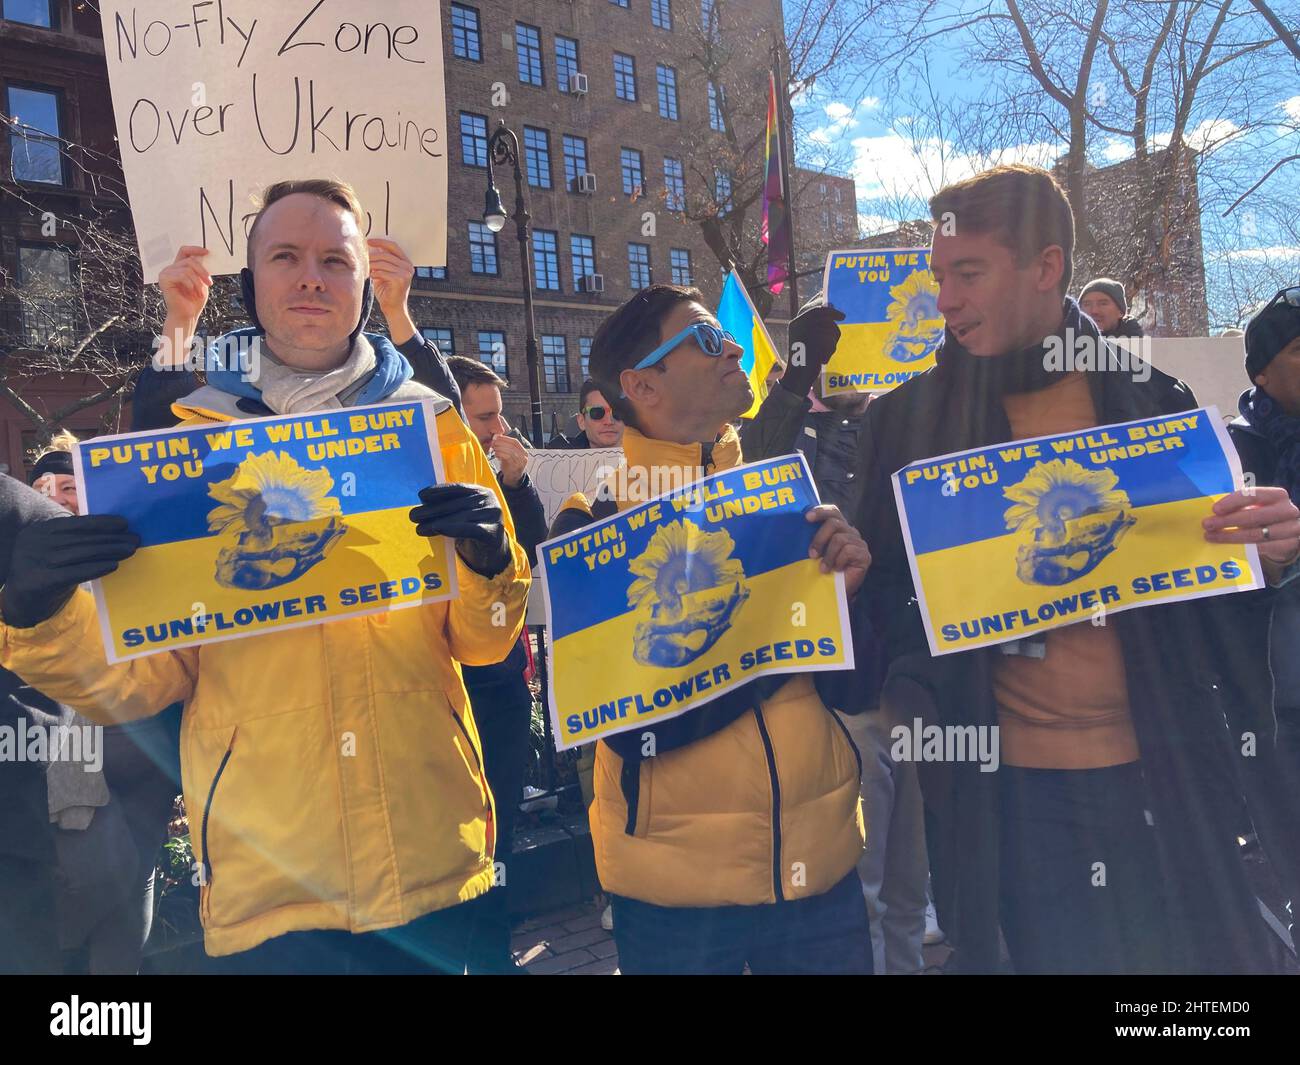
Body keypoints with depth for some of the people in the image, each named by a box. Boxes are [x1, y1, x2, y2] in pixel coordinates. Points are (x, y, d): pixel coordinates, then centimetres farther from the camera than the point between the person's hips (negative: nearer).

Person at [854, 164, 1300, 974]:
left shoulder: (1155, 401, 1)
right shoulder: (906, 421, -2)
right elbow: (887, 594, 3)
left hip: (1171, 775, 1)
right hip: (1014, 787, -1)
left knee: (1209, 950, 12)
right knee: (1050, 949, 8)